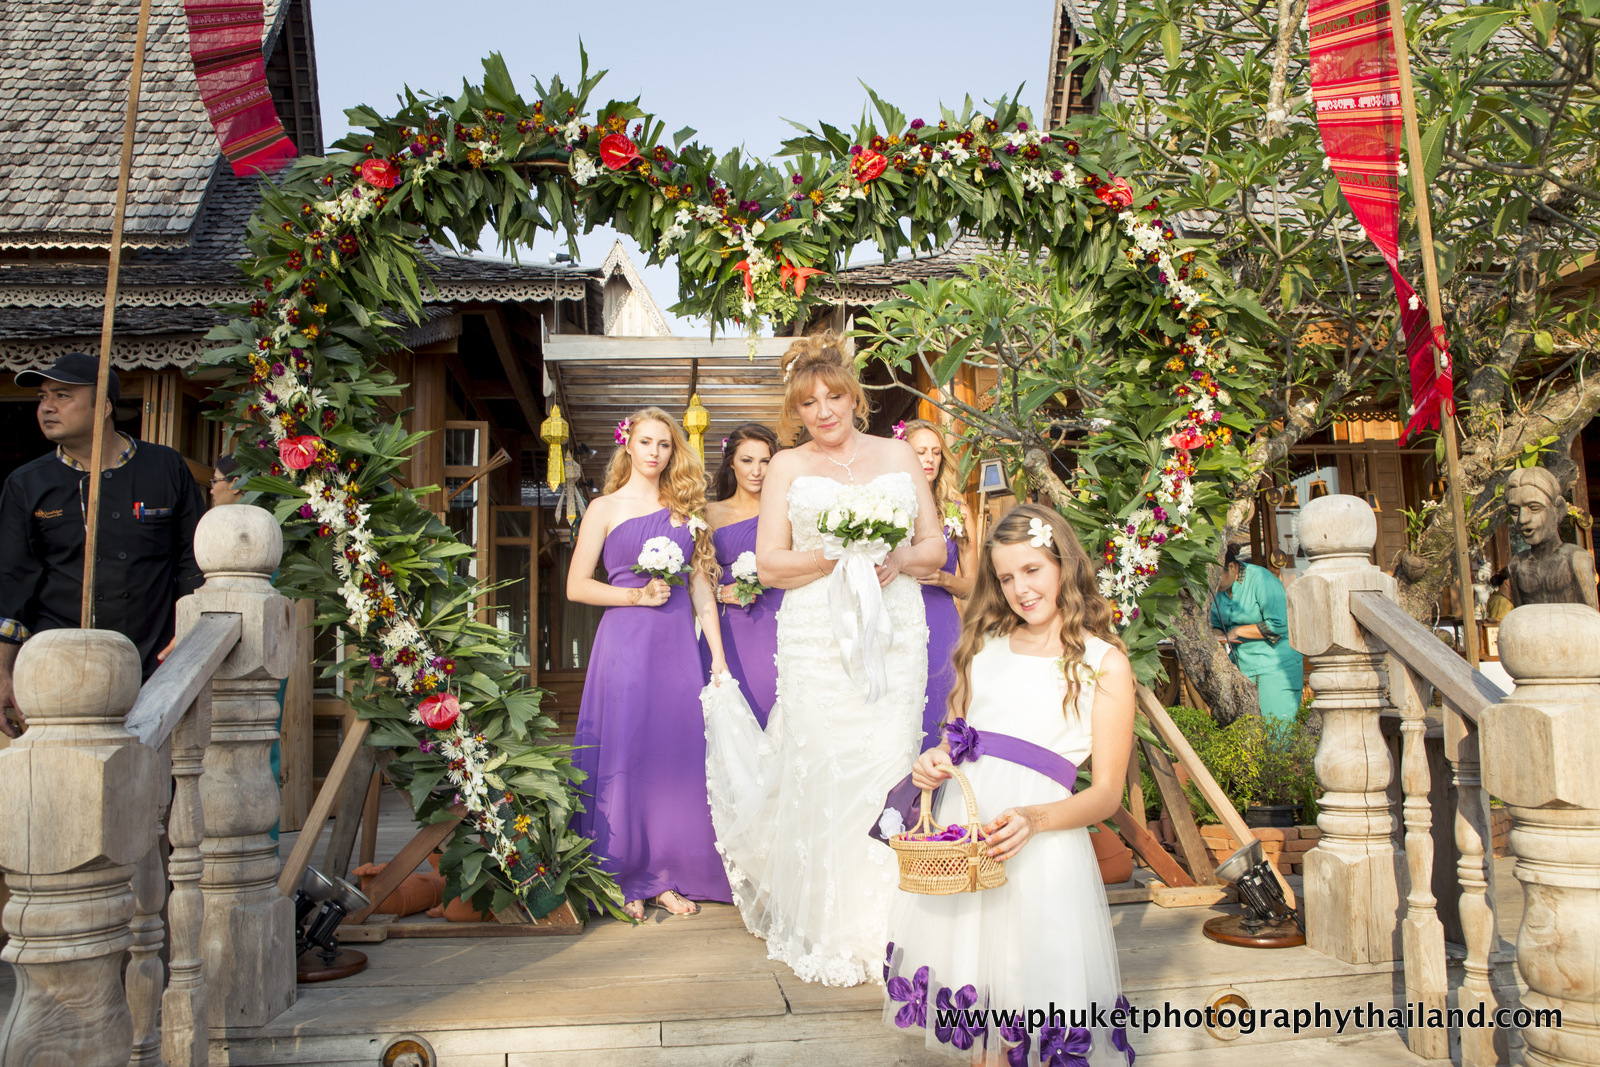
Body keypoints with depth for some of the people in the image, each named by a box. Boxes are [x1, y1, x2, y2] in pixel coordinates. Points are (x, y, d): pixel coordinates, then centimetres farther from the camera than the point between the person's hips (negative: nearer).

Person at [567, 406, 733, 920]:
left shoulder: (684, 508, 14)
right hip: (625, 643, -3)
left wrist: (718, 655, 7)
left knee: (677, 755, 4)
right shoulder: (605, 508, 4)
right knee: (623, 756, -1)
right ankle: (624, 879, 11)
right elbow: (577, 586, 1)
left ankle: (667, 875, 16)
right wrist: (637, 594, -11)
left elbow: (701, 585, 12)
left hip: (679, 645, 3)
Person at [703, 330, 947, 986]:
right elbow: (769, 564, 2)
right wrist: (840, 554, -13)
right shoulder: (788, 467, 10)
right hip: (817, 639, -1)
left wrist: (895, 561, -8)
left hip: (896, 633, 2)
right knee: (822, 773, -4)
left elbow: (935, 550, 13)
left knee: (889, 767, -2)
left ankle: (883, 925, 10)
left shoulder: (898, 456, 15)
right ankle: (828, 933, 7)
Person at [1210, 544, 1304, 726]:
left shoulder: (1260, 579, -15)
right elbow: (1216, 624, 17)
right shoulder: (1218, 588, 5)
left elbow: (1279, 625, -20)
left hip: (1275, 665, -6)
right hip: (1241, 666, 6)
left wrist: (1238, 631, -14)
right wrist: (1217, 636, -7)